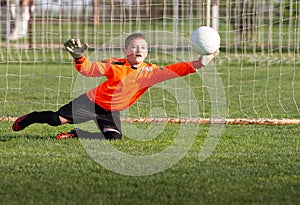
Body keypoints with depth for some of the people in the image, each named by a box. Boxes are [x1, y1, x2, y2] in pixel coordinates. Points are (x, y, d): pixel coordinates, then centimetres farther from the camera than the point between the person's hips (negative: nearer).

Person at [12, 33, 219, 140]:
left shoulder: (150, 71, -10)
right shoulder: (115, 65, -17)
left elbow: (170, 71, -21)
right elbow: (89, 69, -18)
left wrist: (196, 64, -35)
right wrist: (79, 57, -39)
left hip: (112, 112, 4)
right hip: (92, 102, -4)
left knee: (113, 137, -20)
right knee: (58, 119, -13)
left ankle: (75, 134, 5)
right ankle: (30, 118, 21)